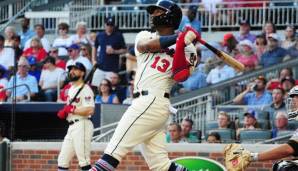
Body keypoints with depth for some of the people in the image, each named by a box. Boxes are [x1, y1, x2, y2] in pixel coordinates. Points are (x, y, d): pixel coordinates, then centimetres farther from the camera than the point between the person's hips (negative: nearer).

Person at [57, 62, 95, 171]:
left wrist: (71, 109, -16)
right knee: (62, 159, 9)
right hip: (71, 126, 10)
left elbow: (89, 110, -20)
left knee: (84, 161, -12)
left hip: (82, 125, -10)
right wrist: (64, 112, 7)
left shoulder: (85, 89, -9)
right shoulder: (71, 89, 21)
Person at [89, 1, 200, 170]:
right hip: (145, 102, 6)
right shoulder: (144, 36, 20)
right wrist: (178, 38, -13)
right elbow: (147, 45, -5)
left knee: (115, 148, -14)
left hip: (152, 101, -6)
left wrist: (182, 46, -21)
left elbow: (180, 76, -11)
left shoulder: (182, 46, 5)